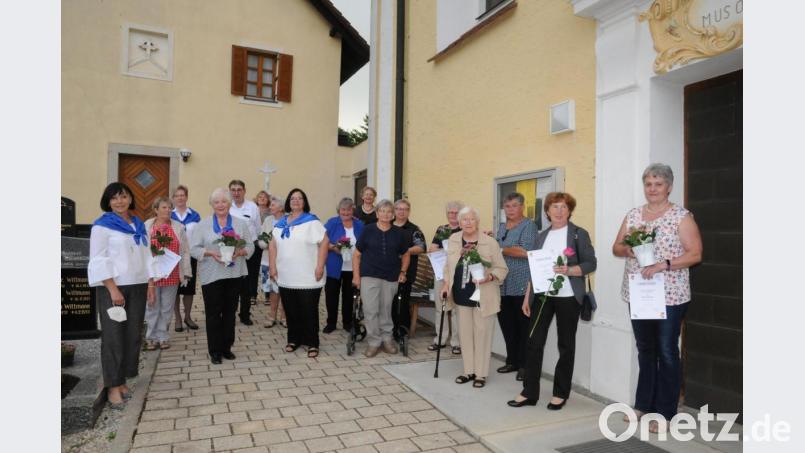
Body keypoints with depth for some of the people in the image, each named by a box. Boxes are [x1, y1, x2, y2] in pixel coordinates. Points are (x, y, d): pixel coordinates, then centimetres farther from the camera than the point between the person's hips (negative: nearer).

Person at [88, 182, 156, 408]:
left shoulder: (139, 225, 13)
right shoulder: (102, 225, -4)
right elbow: (99, 260, -10)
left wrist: (150, 284, 8)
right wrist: (113, 289, -17)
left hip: (137, 286, 6)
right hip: (112, 288, -5)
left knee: (133, 335, 8)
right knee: (113, 336, -1)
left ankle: (122, 380, 20)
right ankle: (112, 386, 9)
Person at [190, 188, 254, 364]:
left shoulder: (240, 224, 6)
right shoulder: (203, 224, 2)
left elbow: (250, 246, 4)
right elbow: (193, 248, -2)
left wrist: (239, 252, -16)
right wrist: (211, 253, -18)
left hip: (234, 274, 2)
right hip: (211, 275, -2)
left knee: (230, 312, 10)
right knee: (213, 313, 3)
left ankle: (226, 347, 23)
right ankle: (214, 350, 14)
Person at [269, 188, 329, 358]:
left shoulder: (311, 221, -5)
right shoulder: (281, 223, 13)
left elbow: (324, 242, -11)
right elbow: (273, 244, 14)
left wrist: (320, 267, -16)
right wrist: (272, 266, 3)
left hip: (308, 278, -5)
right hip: (286, 277, 5)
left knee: (309, 311, 2)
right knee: (291, 311, 13)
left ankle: (312, 343, 13)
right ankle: (294, 339, 28)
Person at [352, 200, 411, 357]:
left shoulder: (399, 233, 4)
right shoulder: (368, 230, -1)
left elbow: (406, 255, 16)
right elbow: (357, 255, 2)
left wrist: (402, 272, 5)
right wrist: (356, 275, -4)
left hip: (391, 278, 2)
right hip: (369, 277, -1)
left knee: (386, 310, 11)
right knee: (370, 310, -3)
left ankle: (386, 339, 26)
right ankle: (373, 342, 11)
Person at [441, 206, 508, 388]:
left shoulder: (490, 242, -10)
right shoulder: (453, 239, 4)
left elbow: (502, 269, -6)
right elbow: (449, 265, 14)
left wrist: (489, 277, -23)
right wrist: (446, 283, 4)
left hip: (483, 296, -4)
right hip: (462, 295, 4)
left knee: (482, 334, 3)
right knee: (465, 333, 12)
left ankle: (481, 374, 17)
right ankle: (469, 371, 26)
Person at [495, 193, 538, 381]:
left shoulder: (528, 226, -6)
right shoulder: (502, 227, 18)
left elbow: (525, 251, -19)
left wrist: (499, 249, -13)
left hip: (522, 286, -7)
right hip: (503, 286, 7)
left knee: (523, 327, 2)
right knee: (506, 325, 12)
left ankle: (524, 365, 12)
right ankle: (512, 361, 26)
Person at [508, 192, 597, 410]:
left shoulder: (579, 234, -1)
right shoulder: (542, 236, 12)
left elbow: (591, 263, -5)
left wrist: (569, 271, -23)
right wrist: (527, 296, 10)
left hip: (567, 297, -4)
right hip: (542, 296, 4)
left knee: (566, 345, 7)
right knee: (534, 342, 3)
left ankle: (560, 393, 21)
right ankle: (529, 393, 12)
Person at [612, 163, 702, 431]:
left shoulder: (681, 216, -4)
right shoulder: (632, 215, 10)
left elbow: (695, 254, -9)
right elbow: (616, 248, 12)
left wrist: (663, 264, -22)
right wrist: (627, 249, -10)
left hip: (670, 296, -4)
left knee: (666, 353, 3)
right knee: (645, 350, 15)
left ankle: (664, 413, 15)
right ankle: (643, 404, 28)